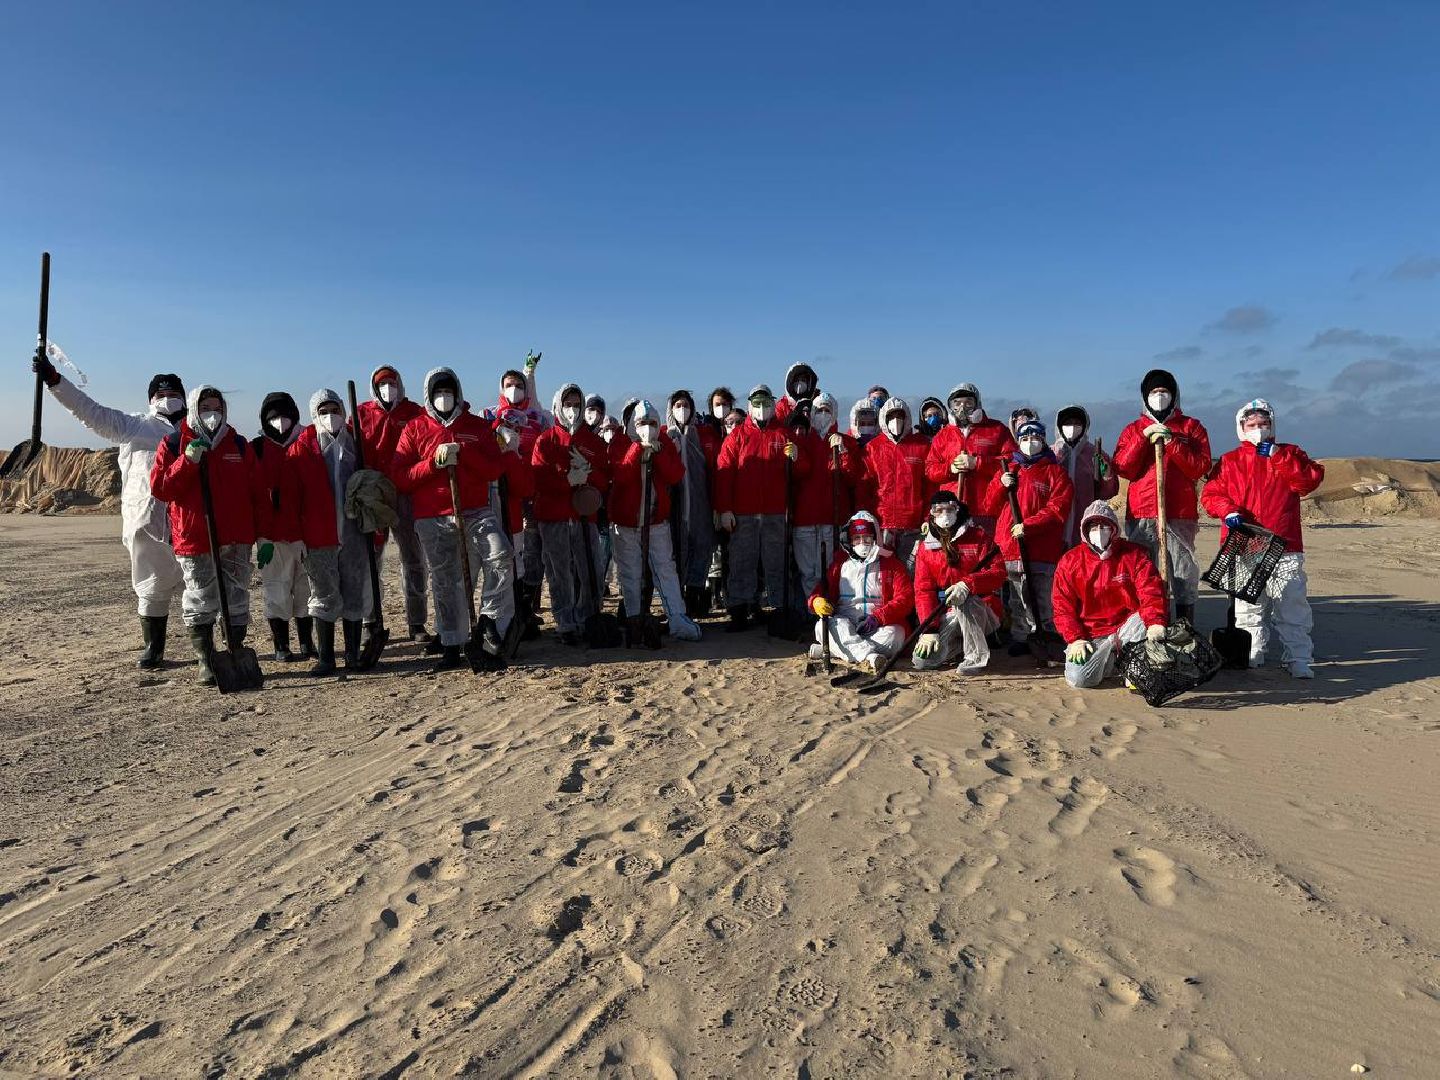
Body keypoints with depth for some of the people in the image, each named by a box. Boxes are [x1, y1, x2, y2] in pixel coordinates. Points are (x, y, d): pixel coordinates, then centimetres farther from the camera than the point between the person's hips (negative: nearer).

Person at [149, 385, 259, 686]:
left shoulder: (239, 445, 8)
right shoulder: (174, 444, 1)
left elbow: (255, 490, 10)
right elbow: (159, 488, -8)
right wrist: (188, 460, -19)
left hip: (236, 539, 2)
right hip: (194, 539, -2)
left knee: (237, 602, 7)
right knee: (201, 604, 4)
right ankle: (204, 662, 15)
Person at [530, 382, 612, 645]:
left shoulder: (594, 441, 13)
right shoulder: (546, 441, 5)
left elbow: (605, 478, 5)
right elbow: (539, 479, -7)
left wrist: (585, 473, -12)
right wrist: (569, 479, -16)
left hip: (585, 516, 2)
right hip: (553, 517, -2)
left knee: (589, 573, 1)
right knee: (560, 575, 0)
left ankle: (586, 621, 15)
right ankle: (565, 627, 8)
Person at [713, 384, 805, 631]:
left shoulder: (785, 434, 11)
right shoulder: (737, 435, 7)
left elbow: (802, 472, 10)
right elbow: (724, 473, 0)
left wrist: (796, 458, -13)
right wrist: (724, 509, -8)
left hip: (775, 513, 1)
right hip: (742, 513, -1)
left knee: (776, 564, 5)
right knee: (742, 564, 1)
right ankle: (739, 613, 6)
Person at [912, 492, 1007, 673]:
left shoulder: (978, 536, 0)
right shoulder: (925, 547, 7)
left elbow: (999, 572, -12)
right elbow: (923, 590, 1)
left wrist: (967, 584, -31)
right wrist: (929, 629, -11)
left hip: (982, 613, -3)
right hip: (946, 616, 3)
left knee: (963, 602, -38)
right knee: (922, 660, -17)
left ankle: (977, 655, -18)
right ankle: (961, 645, 12)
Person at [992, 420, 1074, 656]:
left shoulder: (1055, 471, 3)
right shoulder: (1008, 469, 18)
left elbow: (1058, 509, -7)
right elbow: (992, 502, 17)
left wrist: (1027, 526, -17)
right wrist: (1001, 484, -3)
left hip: (1042, 549, -4)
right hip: (1010, 548, 4)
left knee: (1043, 601, -3)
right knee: (1018, 600, 10)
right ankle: (1019, 641, 17)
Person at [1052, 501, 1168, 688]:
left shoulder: (1134, 555, 1)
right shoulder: (1069, 561, 1)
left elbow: (1151, 592, -10)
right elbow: (1063, 608, 0)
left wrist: (1155, 622, -29)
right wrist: (1075, 639, -13)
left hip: (1125, 628, 0)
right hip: (1090, 635, 0)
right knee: (1078, 678, -23)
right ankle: (1112, 659, 9)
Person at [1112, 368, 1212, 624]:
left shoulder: (1191, 427, 13)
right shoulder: (1133, 430, 17)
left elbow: (1201, 467, 0)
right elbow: (1122, 469, 2)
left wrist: (1171, 442, -9)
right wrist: (1144, 438, -7)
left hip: (1180, 514, -1)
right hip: (1140, 515, 1)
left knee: (1183, 574, -3)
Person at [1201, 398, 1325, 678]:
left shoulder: (1289, 454, 13)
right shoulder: (1229, 461, 12)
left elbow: (1310, 480, -5)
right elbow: (1210, 494, 5)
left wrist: (1277, 456, -11)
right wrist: (1228, 511, -14)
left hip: (1284, 548, -1)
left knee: (1292, 607, -3)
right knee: (1247, 607, 7)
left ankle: (1299, 659, 3)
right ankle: (1250, 656, 16)